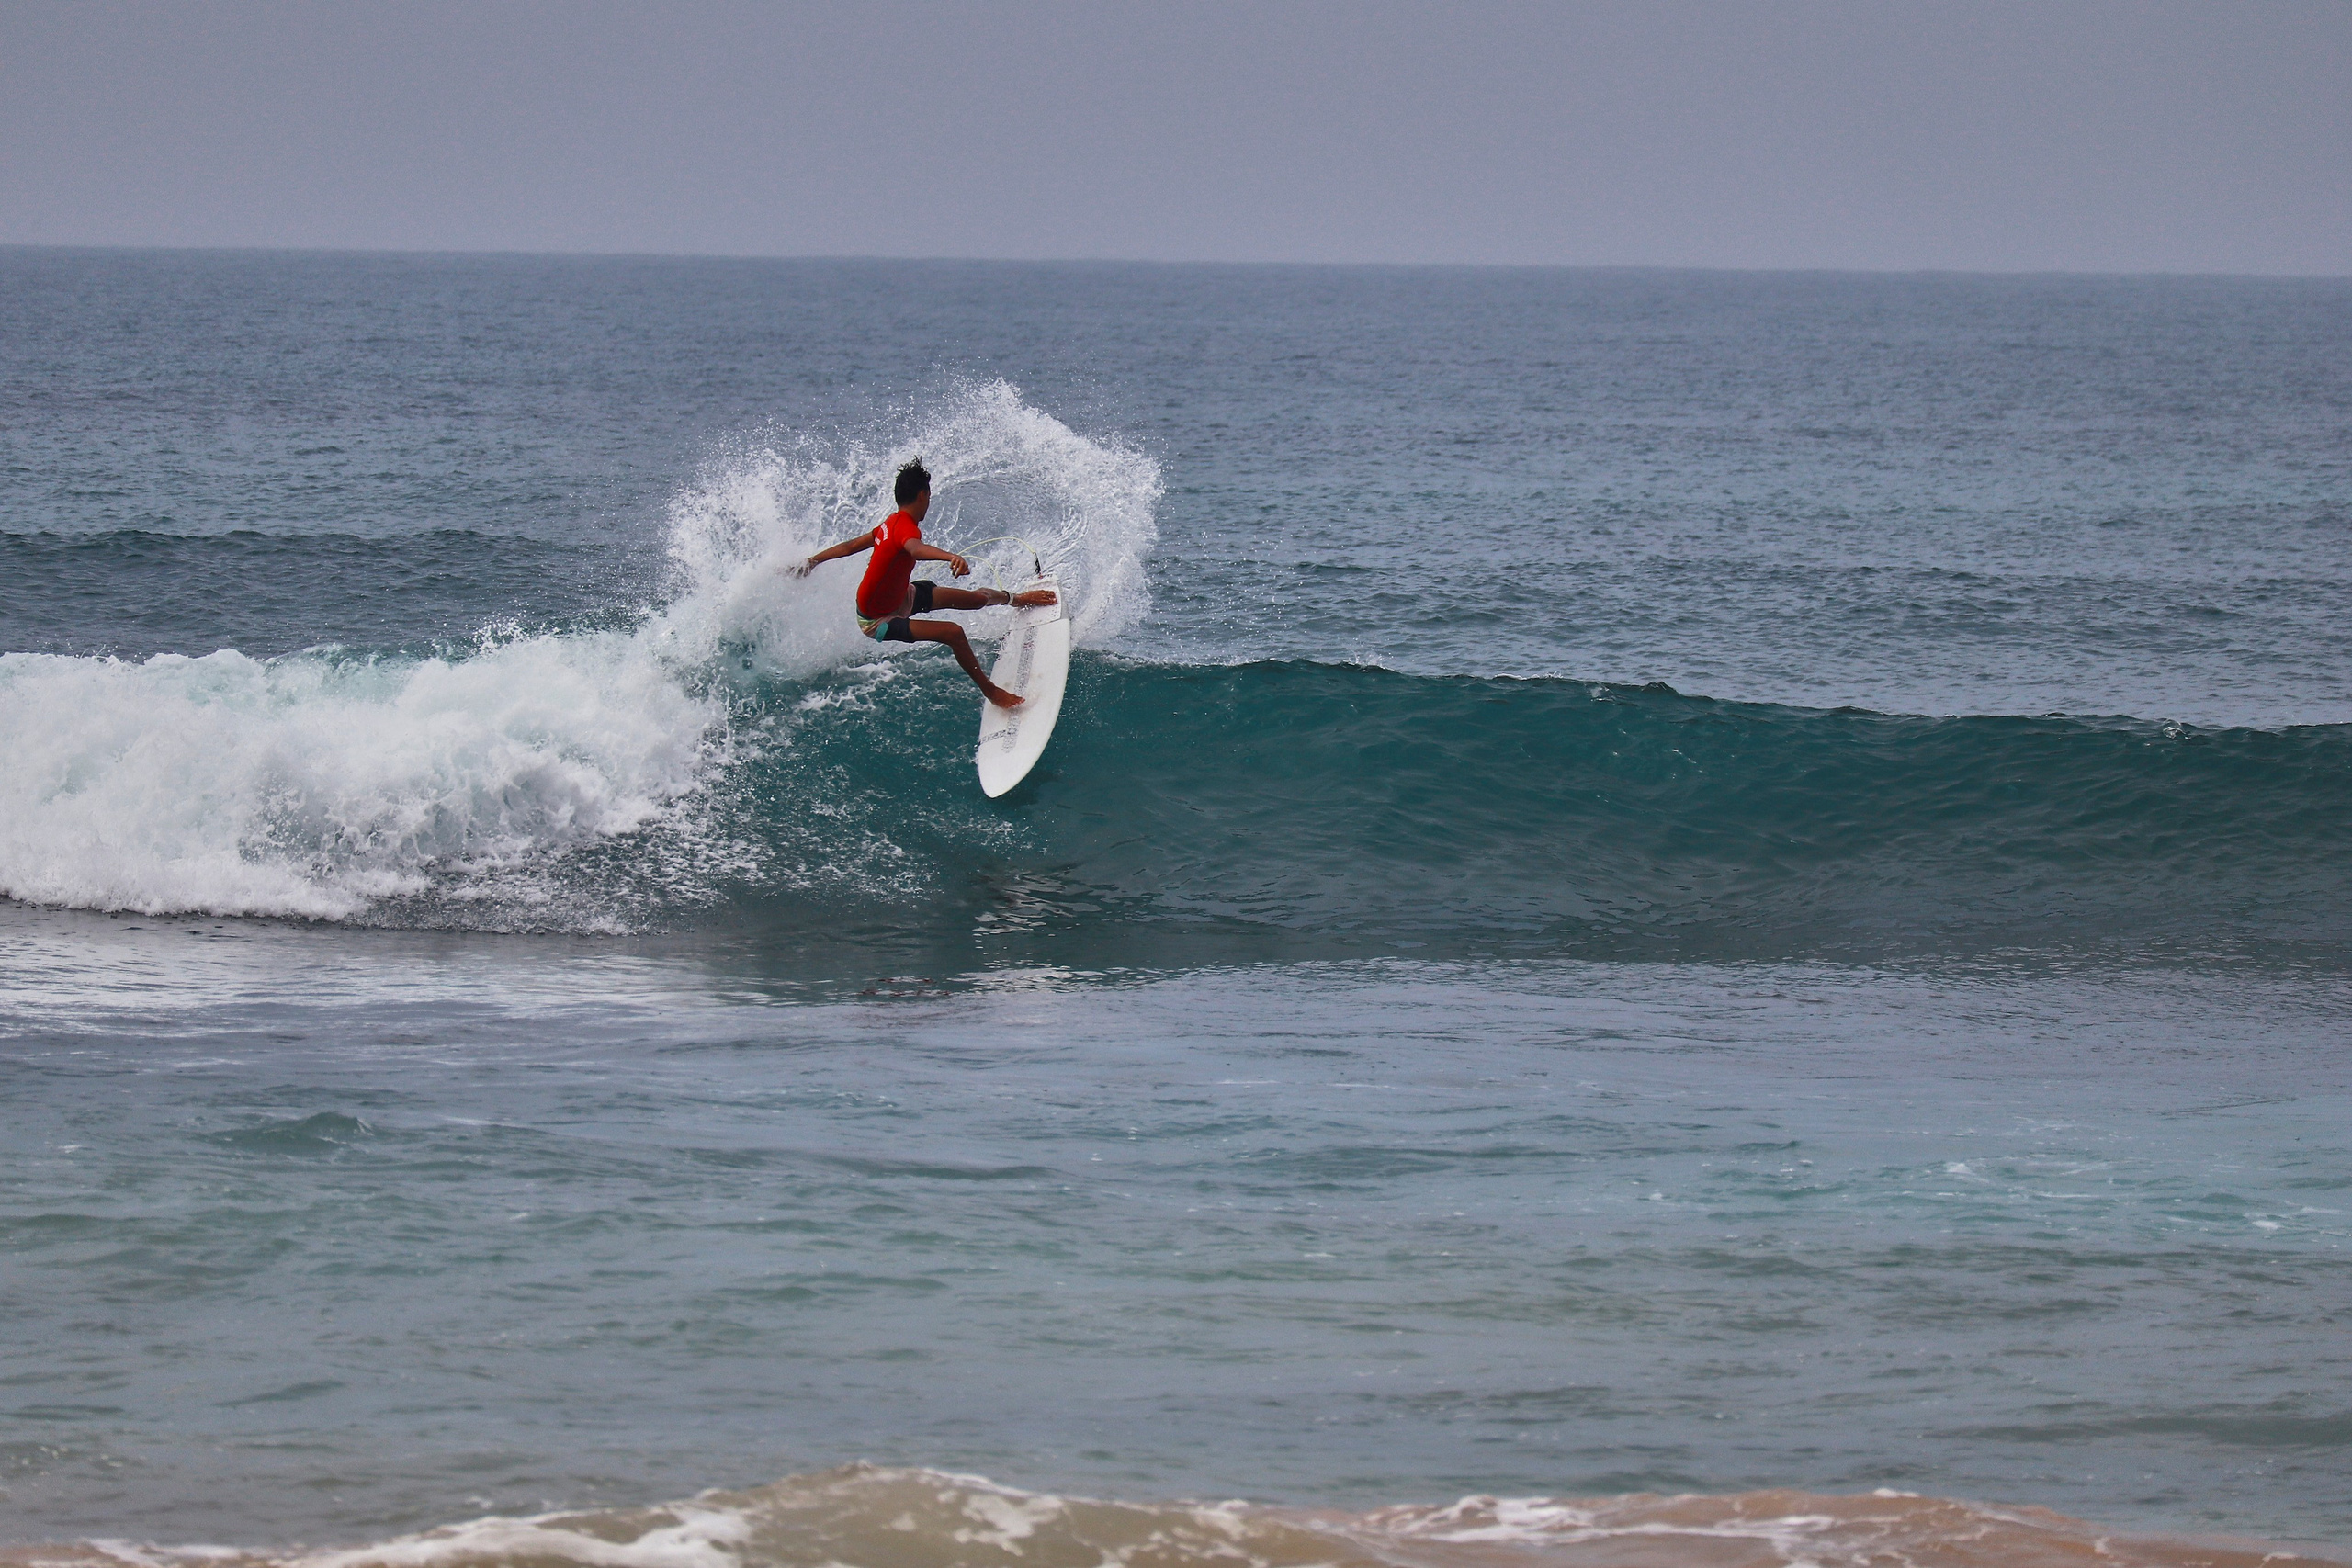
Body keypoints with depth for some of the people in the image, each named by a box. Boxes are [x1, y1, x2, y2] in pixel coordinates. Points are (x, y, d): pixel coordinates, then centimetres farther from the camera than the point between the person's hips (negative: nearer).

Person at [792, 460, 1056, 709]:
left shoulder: (891, 523, -4)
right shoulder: (905, 527, -33)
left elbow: (850, 546, 8)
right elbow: (916, 549, -59)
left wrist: (813, 561, 20)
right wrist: (951, 557, -77)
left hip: (900, 596, 10)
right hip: (878, 621, -10)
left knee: (976, 599, 18)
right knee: (953, 632, -25)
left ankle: (1019, 599, 47)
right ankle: (990, 690, -9)